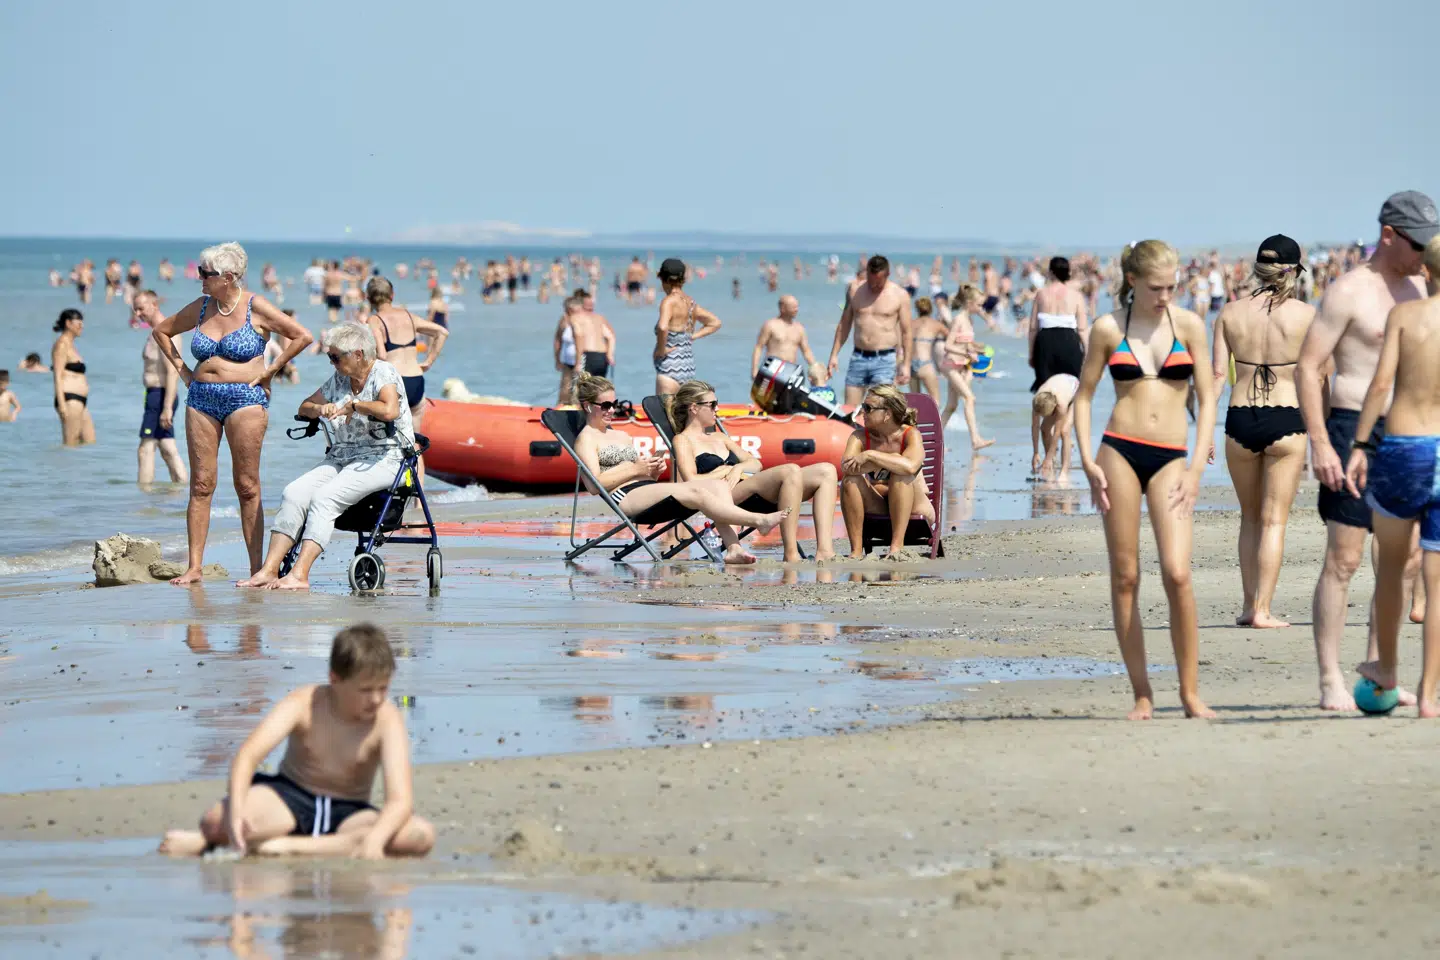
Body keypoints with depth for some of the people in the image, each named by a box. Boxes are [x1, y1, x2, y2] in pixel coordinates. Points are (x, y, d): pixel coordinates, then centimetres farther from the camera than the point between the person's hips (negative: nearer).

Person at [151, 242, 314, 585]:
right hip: (201, 399, 4)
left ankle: (257, 567, -1)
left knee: (247, 486, -4)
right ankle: (194, 566, 3)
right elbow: (160, 331, 24)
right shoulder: (200, 308, 10)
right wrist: (182, 370, 14)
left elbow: (302, 336, -4)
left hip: (245, 399, -4)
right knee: (201, 484, 2)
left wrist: (270, 371, -4)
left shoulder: (256, 308, -4)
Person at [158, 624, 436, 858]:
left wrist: (374, 839, -46)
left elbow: (400, 800, -24)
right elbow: (248, 755, -26)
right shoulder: (304, 704, -12)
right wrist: (236, 812, -45)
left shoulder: (388, 720, -13)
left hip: (347, 814, 3)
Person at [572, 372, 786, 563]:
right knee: (696, 492, -29)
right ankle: (758, 521, -33)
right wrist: (635, 470, -10)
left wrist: (654, 471, 3)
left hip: (648, 488, 8)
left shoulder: (622, 436, 31)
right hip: (625, 498, -8)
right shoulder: (586, 439, 7)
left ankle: (733, 547, -35)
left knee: (718, 484, -16)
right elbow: (594, 484, -9)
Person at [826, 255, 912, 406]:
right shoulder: (855, 289, 7)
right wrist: (834, 355, 11)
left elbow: (906, 332, 0)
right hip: (858, 357, 4)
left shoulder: (899, 295, -2)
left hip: (884, 360, -4)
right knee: (848, 409, 1)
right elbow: (844, 324, 15)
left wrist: (905, 364, -4)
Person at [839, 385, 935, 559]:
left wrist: (870, 455, -32)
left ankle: (897, 545, -34)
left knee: (901, 474, -33)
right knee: (851, 478, -24)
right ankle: (856, 549, -25)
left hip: (912, 507, -3)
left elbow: (910, 466, -38)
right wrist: (888, 461, -31)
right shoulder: (860, 436, -5)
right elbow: (846, 467, -25)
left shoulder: (911, 435, -15)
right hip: (877, 508, 3)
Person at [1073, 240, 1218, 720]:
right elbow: (1084, 395, 10)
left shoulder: (1188, 325, 4)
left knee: (1177, 573, -14)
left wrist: (1197, 466, -2)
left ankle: (1190, 692, -5)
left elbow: (1207, 397, 6)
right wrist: (1088, 462, -1)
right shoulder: (1108, 329, 4)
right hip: (1119, 451, 0)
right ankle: (1141, 693, 8)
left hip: (1170, 459, 0)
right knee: (1125, 577, 1)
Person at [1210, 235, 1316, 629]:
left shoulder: (1230, 312, 3)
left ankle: (1248, 604, 20)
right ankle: (1262, 610, -2)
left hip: (1239, 420, 3)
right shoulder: (1306, 314, -3)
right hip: (1286, 420, -3)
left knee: (1250, 517, 19)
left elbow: (1217, 374, 0)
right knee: (1273, 520, 3)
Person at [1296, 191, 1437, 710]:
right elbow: (1307, 366, -11)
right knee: (1343, 560, -6)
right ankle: (1330, 680, -3)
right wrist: (1319, 443, -18)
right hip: (1354, 430, -7)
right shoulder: (1349, 291, -8)